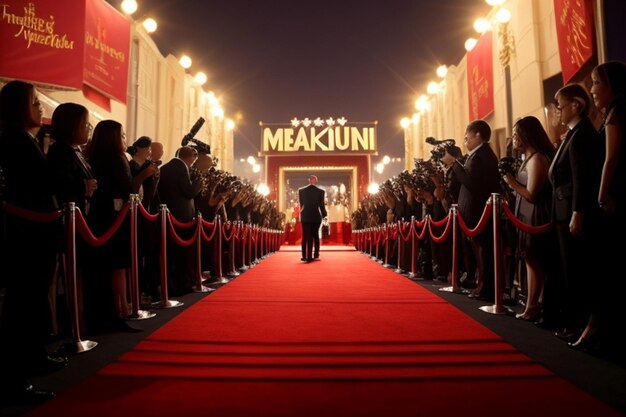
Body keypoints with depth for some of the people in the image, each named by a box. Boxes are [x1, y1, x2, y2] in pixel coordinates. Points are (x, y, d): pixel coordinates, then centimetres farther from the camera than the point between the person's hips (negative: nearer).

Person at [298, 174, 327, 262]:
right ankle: (315, 255, 14)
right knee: (315, 235, 11)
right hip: (316, 216, -1)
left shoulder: (301, 190, -1)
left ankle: (305, 256, 3)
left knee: (305, 237, 7)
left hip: (305, 217, 1)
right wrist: (324, 214, 11)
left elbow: (301, 204, 8)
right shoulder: (320, 191, -7)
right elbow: (321, 205, -4)